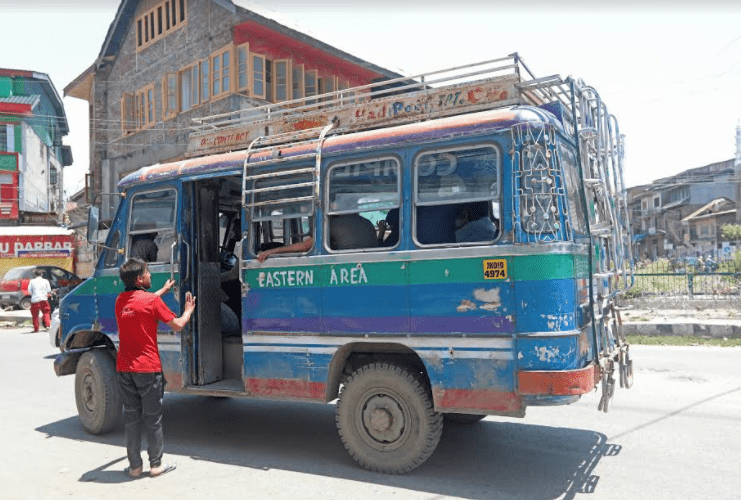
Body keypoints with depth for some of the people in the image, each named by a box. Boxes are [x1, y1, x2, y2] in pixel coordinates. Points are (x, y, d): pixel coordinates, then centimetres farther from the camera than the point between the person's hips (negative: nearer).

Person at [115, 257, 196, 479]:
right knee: (152, 418, 7)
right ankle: (156, 464, 16)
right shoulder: (152, 301, -11)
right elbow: (177, 325, -4)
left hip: (124, 368, 5)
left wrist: (163, 290, 40)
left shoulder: (121, 300, 7)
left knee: (131, 417, 13)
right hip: (148, 368, -5)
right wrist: (188, 310, 15)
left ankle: (134, 466, 18)